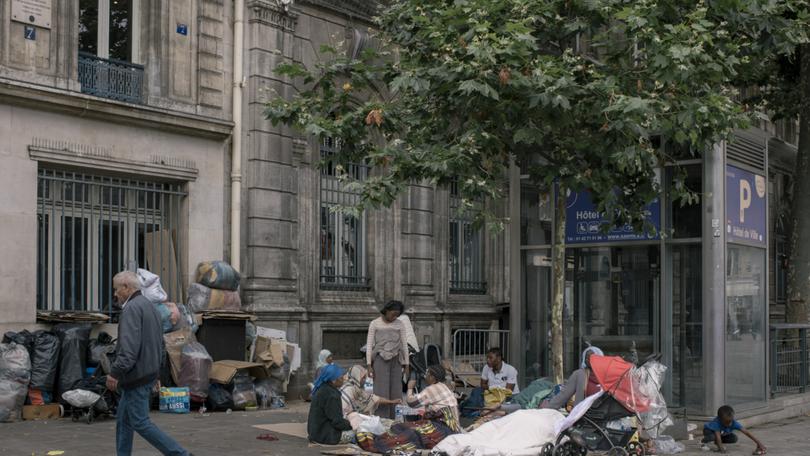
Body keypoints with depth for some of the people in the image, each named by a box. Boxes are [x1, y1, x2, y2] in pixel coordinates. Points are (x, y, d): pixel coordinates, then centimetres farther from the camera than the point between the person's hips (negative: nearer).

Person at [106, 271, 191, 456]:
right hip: (149, 372, 10)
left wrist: (115, 372, -23)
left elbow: (129, 347, -25)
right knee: (123, 420, 15)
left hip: (136, 376, -10)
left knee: (140, 423, -6)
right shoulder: (150, 306, 17)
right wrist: (156, 368, 24)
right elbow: (160, 343, 22)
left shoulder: (131, 309, -16)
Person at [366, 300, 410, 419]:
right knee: (381, 392, -9)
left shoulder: (400, 324, 5)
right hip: (380, 359, -3)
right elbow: (369, 345, -2)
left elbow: (404, 345, 7)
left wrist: (407, 366, 3)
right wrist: (369, 366, -8)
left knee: (395, 393, -1)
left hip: (395, 361, 3)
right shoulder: (374, 324, -2)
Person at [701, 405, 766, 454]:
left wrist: (758, 442, -40)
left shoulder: (734, 423, -32)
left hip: (723, 434, 5)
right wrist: (721, 449, -55)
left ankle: (717, 443, 7)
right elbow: (718, 435, -46)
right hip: (709, 430, -5)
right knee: (711, 437, -39)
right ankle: (705, 443, -2)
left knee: (734, 438, -20)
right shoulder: (716, 423, -43)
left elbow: (746, 432, -35)